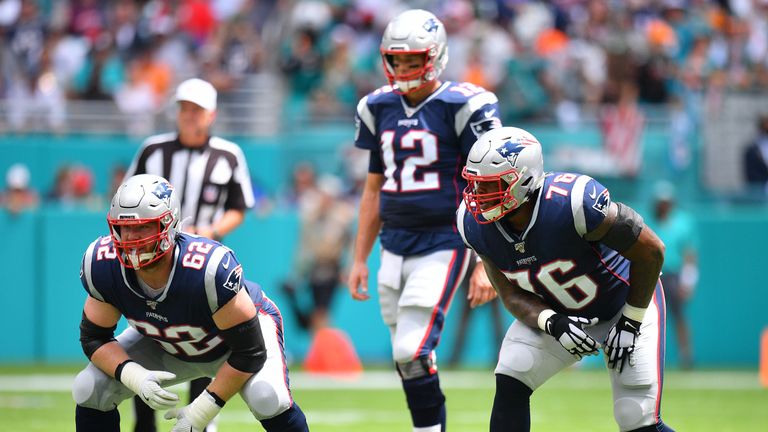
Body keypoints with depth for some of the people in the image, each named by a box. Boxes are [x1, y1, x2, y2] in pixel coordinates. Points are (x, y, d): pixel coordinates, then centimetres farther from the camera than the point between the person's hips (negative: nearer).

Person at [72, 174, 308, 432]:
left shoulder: (210, 268, -41)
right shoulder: (103, 264, -28)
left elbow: (250, 352, -32)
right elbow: (94, 338, -13)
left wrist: (204, 408, -29)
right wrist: (134, 376, -33)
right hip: (166, 346, 5)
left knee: (267, 398, -33)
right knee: (88, 390, -12)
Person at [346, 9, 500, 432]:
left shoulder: (464, 107, -9)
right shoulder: (379, 108, 10)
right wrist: (359, 260, 17)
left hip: (442, 245, -6)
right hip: (394, 248, 6)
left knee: (413, 352, -16)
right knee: (410, 360, 7)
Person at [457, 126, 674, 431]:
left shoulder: (573, 202, -37)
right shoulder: (476, 224, -19)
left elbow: (650, 251, -25)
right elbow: (511, 294, -7)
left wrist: (630, 324, -17)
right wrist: (552, 324, -28)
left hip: (625, 302, -5)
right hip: (555, 312, 5)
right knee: (509, 383, -15)